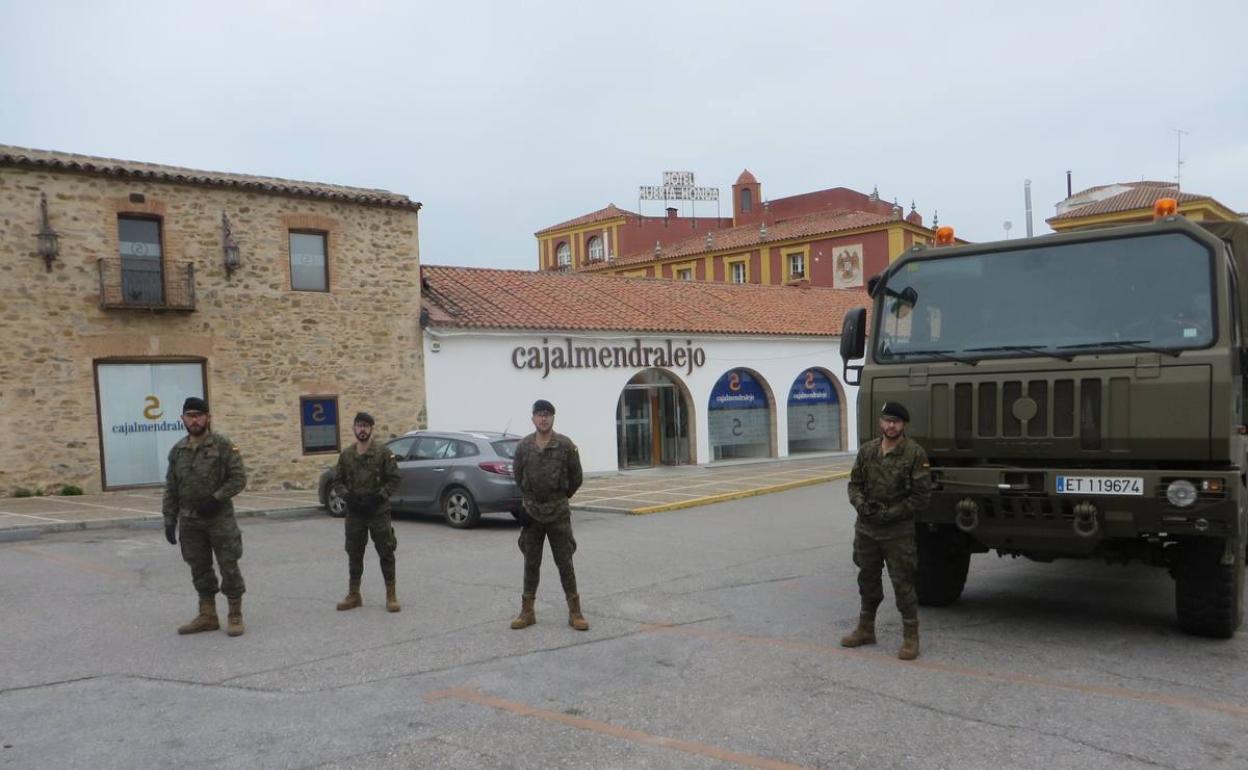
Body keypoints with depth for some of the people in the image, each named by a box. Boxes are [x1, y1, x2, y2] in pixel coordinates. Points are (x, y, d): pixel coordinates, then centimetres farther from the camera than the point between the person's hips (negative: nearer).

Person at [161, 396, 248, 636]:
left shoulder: (223, 444, -6)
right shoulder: (177, 451, 8)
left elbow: (239, 478, -8)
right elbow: (170, 489, 11)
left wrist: (216, 499, -17)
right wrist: (169, 520, 6)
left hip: (220, 517, -5)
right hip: (189, 521, 5)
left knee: (229, 567, -1)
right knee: (199, 569, 11)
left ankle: (235, 616, 8)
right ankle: (207, 616, 21)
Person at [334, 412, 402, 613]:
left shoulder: (383, 452, -4)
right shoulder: (346, 455, 7)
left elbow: (393, 479, -4)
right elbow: (338, 481, 13)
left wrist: (378, 496, -15)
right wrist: (347, 496, -5)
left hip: (379, 511, -3)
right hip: (354, 512, 3)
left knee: (386, 552, 1)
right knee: (354, 553, 10)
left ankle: (391, 596, 9)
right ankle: (353, 595, 22)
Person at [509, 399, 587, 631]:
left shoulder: (565, 445, -7)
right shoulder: (523, 446, -1)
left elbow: (576, 478, 3)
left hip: (558, 513, -2)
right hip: (532, 512, 2)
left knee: (565, 562, 2)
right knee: (531, 563, 9)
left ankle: (574, 612, 9)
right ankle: (527, 611, 18)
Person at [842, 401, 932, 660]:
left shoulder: (915, 454, -11)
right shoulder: (867, 450, 4)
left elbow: (921, 496, -11)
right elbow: (855, 483, 11)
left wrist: (889, 514, -16)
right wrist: (860, 504, -9)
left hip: (898, 531, -5)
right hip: (866, 528, 5)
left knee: (902, 583, -2)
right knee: (868, 579, 16)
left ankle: (910, 638, 11)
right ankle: (865, 629, 31)